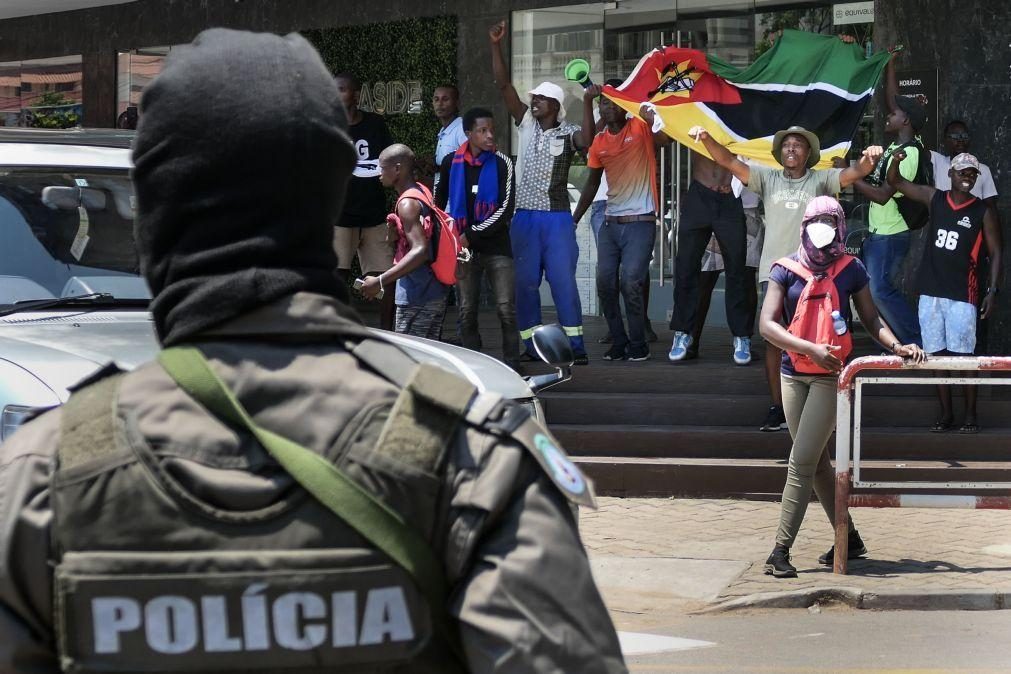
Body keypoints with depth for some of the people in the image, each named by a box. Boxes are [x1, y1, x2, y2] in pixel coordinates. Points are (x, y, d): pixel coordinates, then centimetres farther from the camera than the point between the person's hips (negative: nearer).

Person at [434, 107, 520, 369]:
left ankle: (512, 368, -1)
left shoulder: (502, 164, -5)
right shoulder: (451, 163, 2)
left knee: (506, 310, -6)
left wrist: (471, 235, -13)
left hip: (496, 246, -2)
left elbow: (505, 210, -10)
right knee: (467, 313, 3)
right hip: (463, 249, 2)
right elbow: (439, 201, 20)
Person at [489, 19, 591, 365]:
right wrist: (496, 46, -5)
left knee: (563, 282, -5)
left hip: (557, 218, -4)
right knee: (525, 283, 5)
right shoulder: (526, 125, 8)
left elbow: (587, 139, -24)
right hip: (524, 217, 4)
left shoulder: (566, 133, -1)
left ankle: (574, 346, -3)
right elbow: (503, 85, 3)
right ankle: (531, 346, 10)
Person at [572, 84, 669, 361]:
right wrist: (574, 219, 18)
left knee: (630, 283, -13)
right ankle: (619, 341, 13)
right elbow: (592, 184, 19)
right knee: (605, 283, 0)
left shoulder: (640, 127, -5)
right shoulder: (599, 142, 10)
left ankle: (638, 345, 0)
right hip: (610, 222, 6)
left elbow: (666, 137, -27)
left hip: (640, 222, -6)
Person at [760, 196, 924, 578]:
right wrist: (811, 349, -20)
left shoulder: (851, 270, 0)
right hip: (794, 373, 3)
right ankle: (848, 538, 25)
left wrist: (897, 346, -9)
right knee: (817, 462, 10)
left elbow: (870, 318, 9)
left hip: (831, 374, -3)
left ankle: (780, 551, -11)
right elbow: (768, 324, -8)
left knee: (802, 462, -10)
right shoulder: (787, 269, 0)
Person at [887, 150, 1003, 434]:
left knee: (963, 356, -5)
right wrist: (896, 161, -9)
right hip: (931, 292, 3)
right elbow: (895, 182, 13)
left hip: (962, 295, -3)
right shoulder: (935, 199, 7)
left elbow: (995, 253, 2)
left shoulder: (983, 212, 0)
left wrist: (992, 291, -7)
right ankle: (946, 415, 13)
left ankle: (970, 416, 2)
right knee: (937, 354, 6)